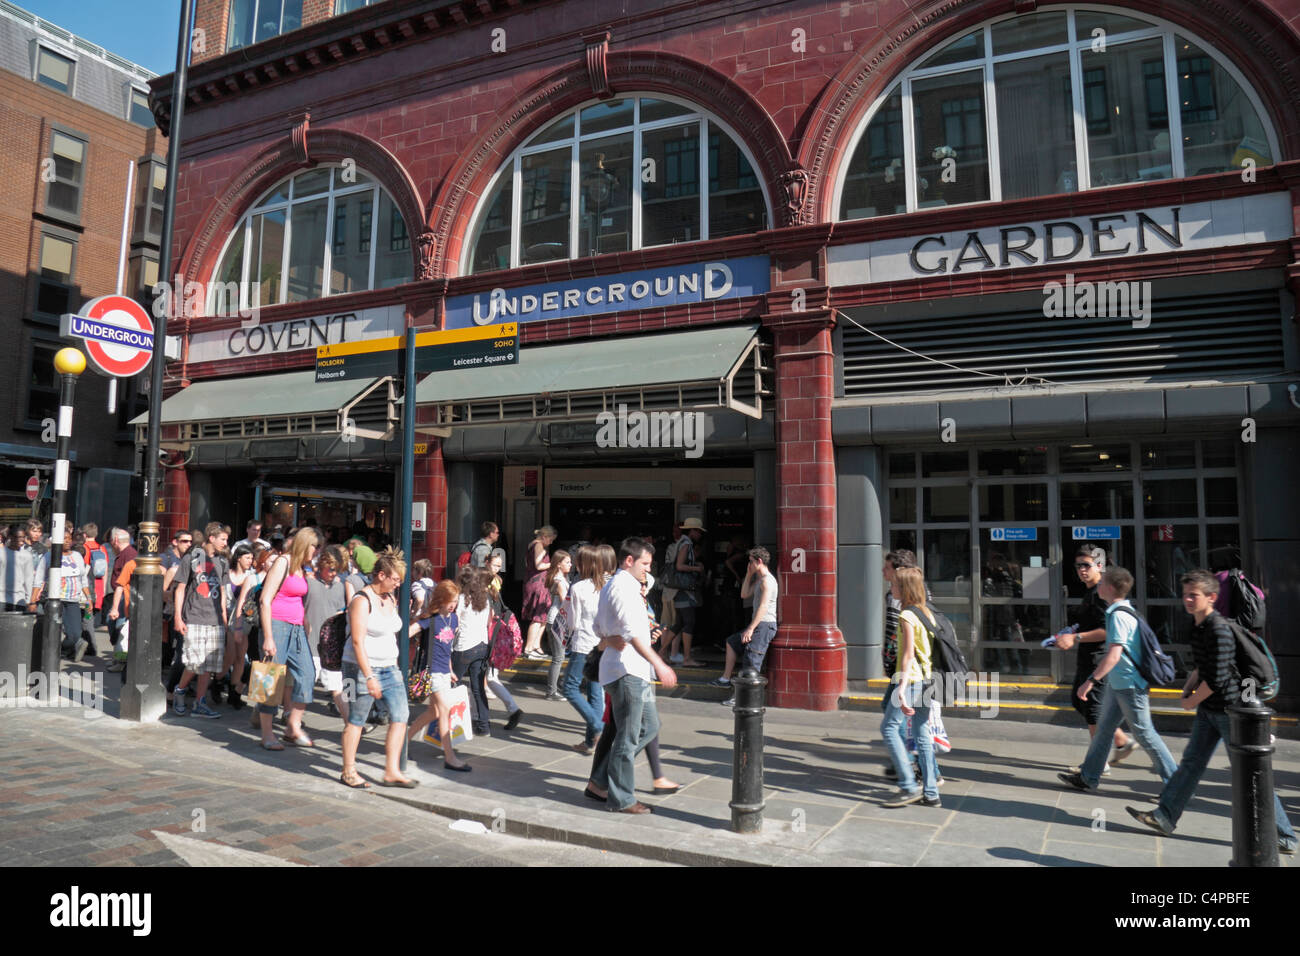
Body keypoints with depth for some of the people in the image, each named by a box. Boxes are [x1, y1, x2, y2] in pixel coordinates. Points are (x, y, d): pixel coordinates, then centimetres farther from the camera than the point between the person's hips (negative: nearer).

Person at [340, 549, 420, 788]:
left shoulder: (390, 598, 10)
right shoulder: (362, 600, -15)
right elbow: (358, 642, -19)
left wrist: (418, 627, 13)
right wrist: (369, 677, -22)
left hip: (389, 668, 8)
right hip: (363, 668, -8)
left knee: (400, 716, 0)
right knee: (356, 721, 5)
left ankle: (392, 772, 6)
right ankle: (348, 772, 19)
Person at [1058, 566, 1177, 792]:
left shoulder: (1118, 615, -22)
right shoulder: (1122, 610, 9)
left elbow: (1114, 655, -28)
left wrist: (1090, 681, -26)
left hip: (1129, 685, -10)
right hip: (1119, 683, 10)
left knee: (1144, 733, 1)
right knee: (1104, 728, 13)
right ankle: (1088, 777, 19)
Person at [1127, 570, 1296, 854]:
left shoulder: (1219, 630, -22)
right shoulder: (1198, 626, 7)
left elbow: (1217, 679, -23)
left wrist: (1192, 701, -9)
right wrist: (1188, 688, 8)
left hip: (1230, 709, -9)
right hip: (1208, 709, 9)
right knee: (1192, 762, 11)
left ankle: (1284, 837, 13)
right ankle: (1165, 817, 15)